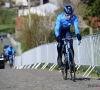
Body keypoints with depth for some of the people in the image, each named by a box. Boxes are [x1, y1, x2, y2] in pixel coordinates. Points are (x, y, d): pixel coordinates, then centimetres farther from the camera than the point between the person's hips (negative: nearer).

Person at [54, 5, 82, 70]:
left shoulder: (74, 17, -29)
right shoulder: (60, 17, -34)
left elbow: (76, 27, -35)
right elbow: (57, 28, -41)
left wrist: (78, 34, -55)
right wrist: (57, 36, -57)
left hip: (67, 30, 2)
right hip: (60, 31, -2)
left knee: (70, 44, -16)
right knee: (60, 43, -22)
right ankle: (59, 59, -8)